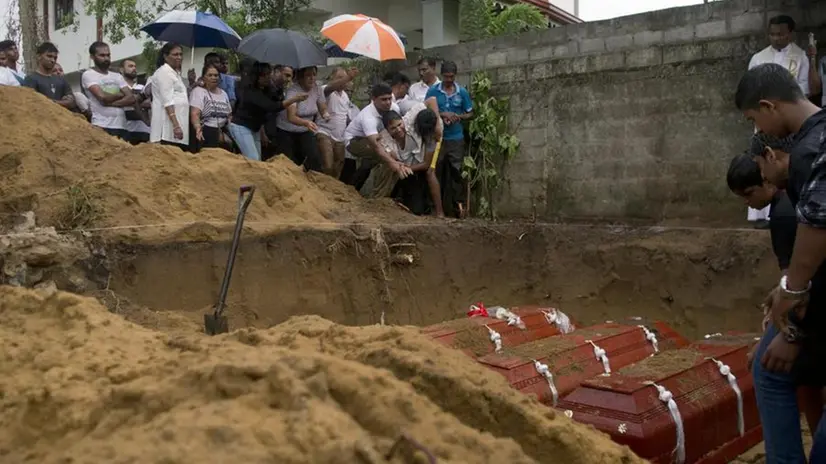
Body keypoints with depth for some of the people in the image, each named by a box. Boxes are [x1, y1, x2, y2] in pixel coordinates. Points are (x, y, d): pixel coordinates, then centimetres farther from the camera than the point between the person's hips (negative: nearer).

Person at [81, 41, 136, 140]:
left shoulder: (117, 76, 17)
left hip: (121, 127, 5)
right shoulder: (88, 74, 1)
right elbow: (103, 97, -15)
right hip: (101, 127, -5)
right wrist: (121, 95, 3)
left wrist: (110, 103, -9)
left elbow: (131, 98, 4)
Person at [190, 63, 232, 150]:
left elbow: (229, 115, 26)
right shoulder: (198, 91, -3)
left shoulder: (223, 93, 18)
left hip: (222, 135, 6)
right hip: (205, 134, -6)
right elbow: (195, 114, -16)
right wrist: (198, 128, -35)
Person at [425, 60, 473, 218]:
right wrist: (442, 114, -17)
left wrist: (459, 117, -12)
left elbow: (470, 113, 9)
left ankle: (458, 204, 3)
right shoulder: (433, 91, 0)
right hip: (437, 137, 0)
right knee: (437, 171, 5)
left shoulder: (462, 92, 2)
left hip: (456, 138, 0)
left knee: (456, 171, -1)